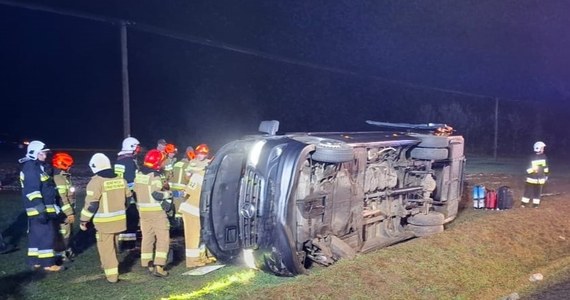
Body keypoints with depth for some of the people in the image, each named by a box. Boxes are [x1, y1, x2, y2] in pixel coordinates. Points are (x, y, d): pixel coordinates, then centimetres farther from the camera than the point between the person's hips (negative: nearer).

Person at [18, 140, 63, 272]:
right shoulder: (31, 168, -17)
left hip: (40, 208, 10)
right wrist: (41, 210, -26)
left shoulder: (38, 166, 16)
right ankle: (48, 263, -2)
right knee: (46, 235, -7)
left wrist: (51, 207, 27)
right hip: (38, 209, -10)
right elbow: (32, 191, -23)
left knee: (35, 234, 14)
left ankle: (34, 261, 22)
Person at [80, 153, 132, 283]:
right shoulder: (120, 179, 4)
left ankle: (112, 275, 6)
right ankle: (109, 265, 40)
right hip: (119, 219, 6)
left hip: (104, 221, -6)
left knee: (106, 248, 5)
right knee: (111, 245, 24)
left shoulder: (96, 182, -14)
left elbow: (91, 204, -16)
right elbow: (128, 197, 15)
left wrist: (84, 220, -6)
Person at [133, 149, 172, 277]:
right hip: (156, 211, -8)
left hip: (143, 210, 8)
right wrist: (169, 194, -8)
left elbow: (136, 190, 14)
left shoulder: (139, 174, 7)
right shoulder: (154, 175, -18)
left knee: (147, 237, 15)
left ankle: (148, 264, 20)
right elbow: (157, 194, -23)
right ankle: (158, 267, -7)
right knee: (163, 238, -2)